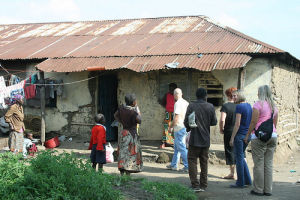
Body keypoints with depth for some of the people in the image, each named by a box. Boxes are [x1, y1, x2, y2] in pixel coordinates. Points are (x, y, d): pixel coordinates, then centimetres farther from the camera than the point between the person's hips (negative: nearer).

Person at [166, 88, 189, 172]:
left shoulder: (178, 103, -15)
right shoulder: (186, 103, 11)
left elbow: (176, 118, -19)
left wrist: (171, 127, -8)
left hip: (179, 127, -9)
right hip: (185, 126, 9)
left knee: (181, 147, -6)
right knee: (176, 147, 17)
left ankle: (188, 166, -5)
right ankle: (174, 165, 24)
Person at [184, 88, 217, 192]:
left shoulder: (191, 106, -8)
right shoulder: (210, 107, -2)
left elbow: (186, 122, -8)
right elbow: (214, 122, 2)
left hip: (194, 139, -3)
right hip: (206, 140, 3)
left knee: (192, 161, 3)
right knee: (204, 162, 13)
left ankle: (195, 185, -4)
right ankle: (203, 185, 17)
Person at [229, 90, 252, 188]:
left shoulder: (239, 107, -14)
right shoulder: (249, 105, 11)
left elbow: (237, 124, -18)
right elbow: (251, 122, 15)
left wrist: (232, 138, -15)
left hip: (240, 135, -8)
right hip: (247, 135, 8)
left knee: (239, 158, 0)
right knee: (241, 157, 19)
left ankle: (240, 183, 6)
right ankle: (248, 180, 20)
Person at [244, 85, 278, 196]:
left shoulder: (258, 104, -7)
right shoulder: (274, 106, 13)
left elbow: (253, 122, -10)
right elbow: (275, 123, 17)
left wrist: (247, 135, -2)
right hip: (272, 136, 6)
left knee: (259, 164, 0)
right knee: (269, 164, 8)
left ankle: (258, 189, 4)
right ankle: (268, 190, 11)